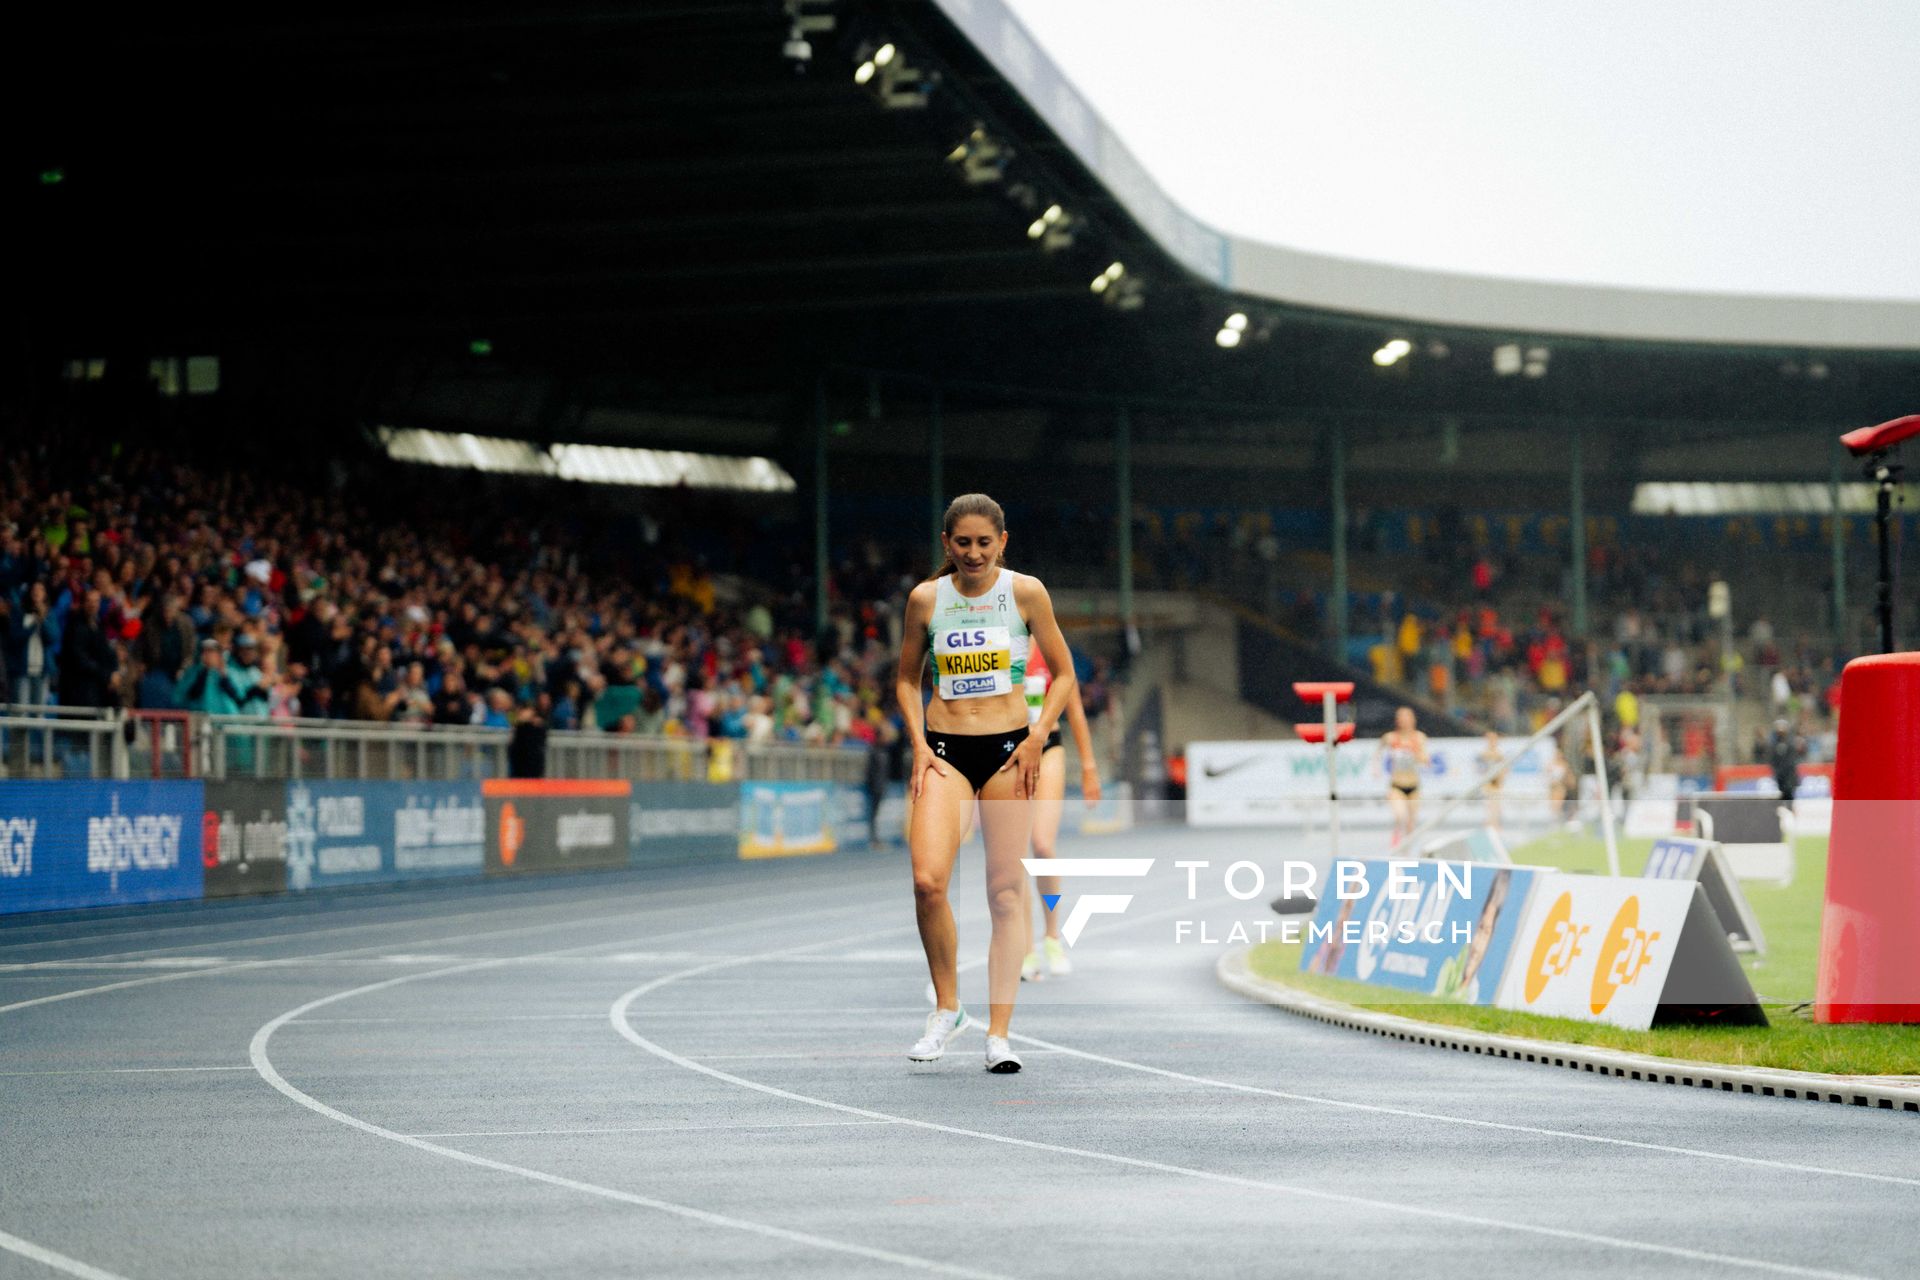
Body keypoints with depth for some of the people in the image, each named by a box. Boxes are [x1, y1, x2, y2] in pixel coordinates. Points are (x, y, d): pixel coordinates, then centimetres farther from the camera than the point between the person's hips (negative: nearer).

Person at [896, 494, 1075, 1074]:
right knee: (928, 881, -17)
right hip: (944, 748, 1)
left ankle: (999, 1034, 1)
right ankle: (947, 1008, 4)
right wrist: (918, 744, 1)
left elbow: (1063, 673, 6)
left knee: (1006, 891, -3)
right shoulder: (926, 598, 2)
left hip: (1009, 748, -1)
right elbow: (907, 678, 14)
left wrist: (1039, 735, -7)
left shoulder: (1025, 592, -1)